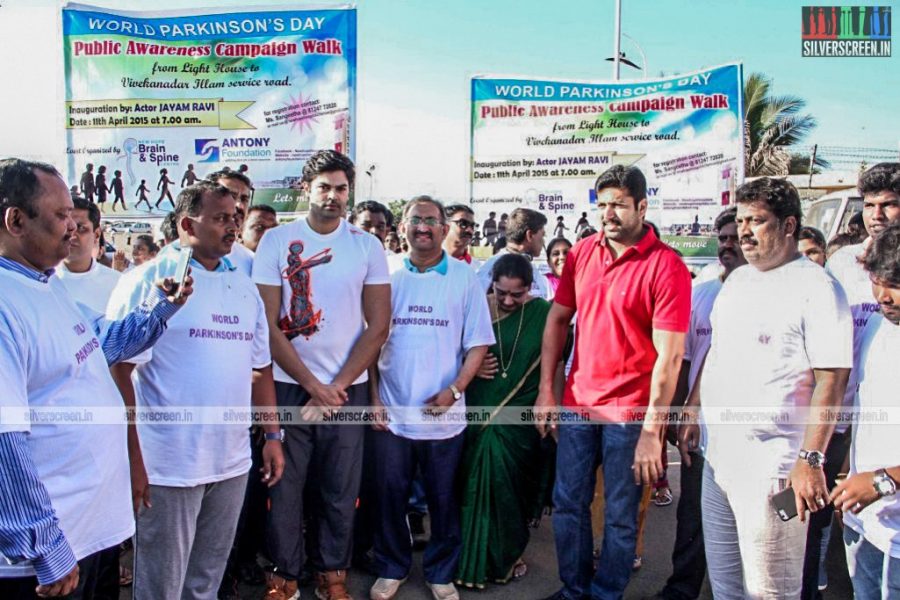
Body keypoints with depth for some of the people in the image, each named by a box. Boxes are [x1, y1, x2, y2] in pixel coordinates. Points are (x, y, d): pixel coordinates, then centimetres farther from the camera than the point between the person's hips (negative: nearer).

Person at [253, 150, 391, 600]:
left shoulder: (367, 245, 2)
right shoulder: (276, 241, -2)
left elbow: (378, 326, -1)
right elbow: (268, 324, -5)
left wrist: (336, 386, -7)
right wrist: (312, 385, -8)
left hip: (348, 388, 1)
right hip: (288, 386, -1)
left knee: (341, 490, 10)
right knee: (284, 486, 8)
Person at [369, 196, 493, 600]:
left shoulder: (464, 278, 0)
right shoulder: (387, 274, 2)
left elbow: (478, 342, 0)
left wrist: (454, 390, -12)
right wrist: (372, 395, -1)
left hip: (444, 414, 0)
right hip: (391, 412, 1)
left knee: (443, 499, 11)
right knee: (390, 496, 12)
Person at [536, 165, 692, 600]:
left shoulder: (666, 266, -13)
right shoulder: (581, 253, 3)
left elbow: (669, 356, -16)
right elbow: (557, 320, 9)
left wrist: (651, 432, -18)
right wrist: (546, 391, 4)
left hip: (630, 412, -4)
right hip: (578, 403, 5)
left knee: (620, 516, 10)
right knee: (567, 503, 14)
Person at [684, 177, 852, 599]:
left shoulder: (816, 287, -11)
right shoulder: (737, 280, 12)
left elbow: (831, 379, -16)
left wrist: (811, 460, -20)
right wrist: (693, 410, 15)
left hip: (772, 467, -7)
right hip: (718, 455, 7)